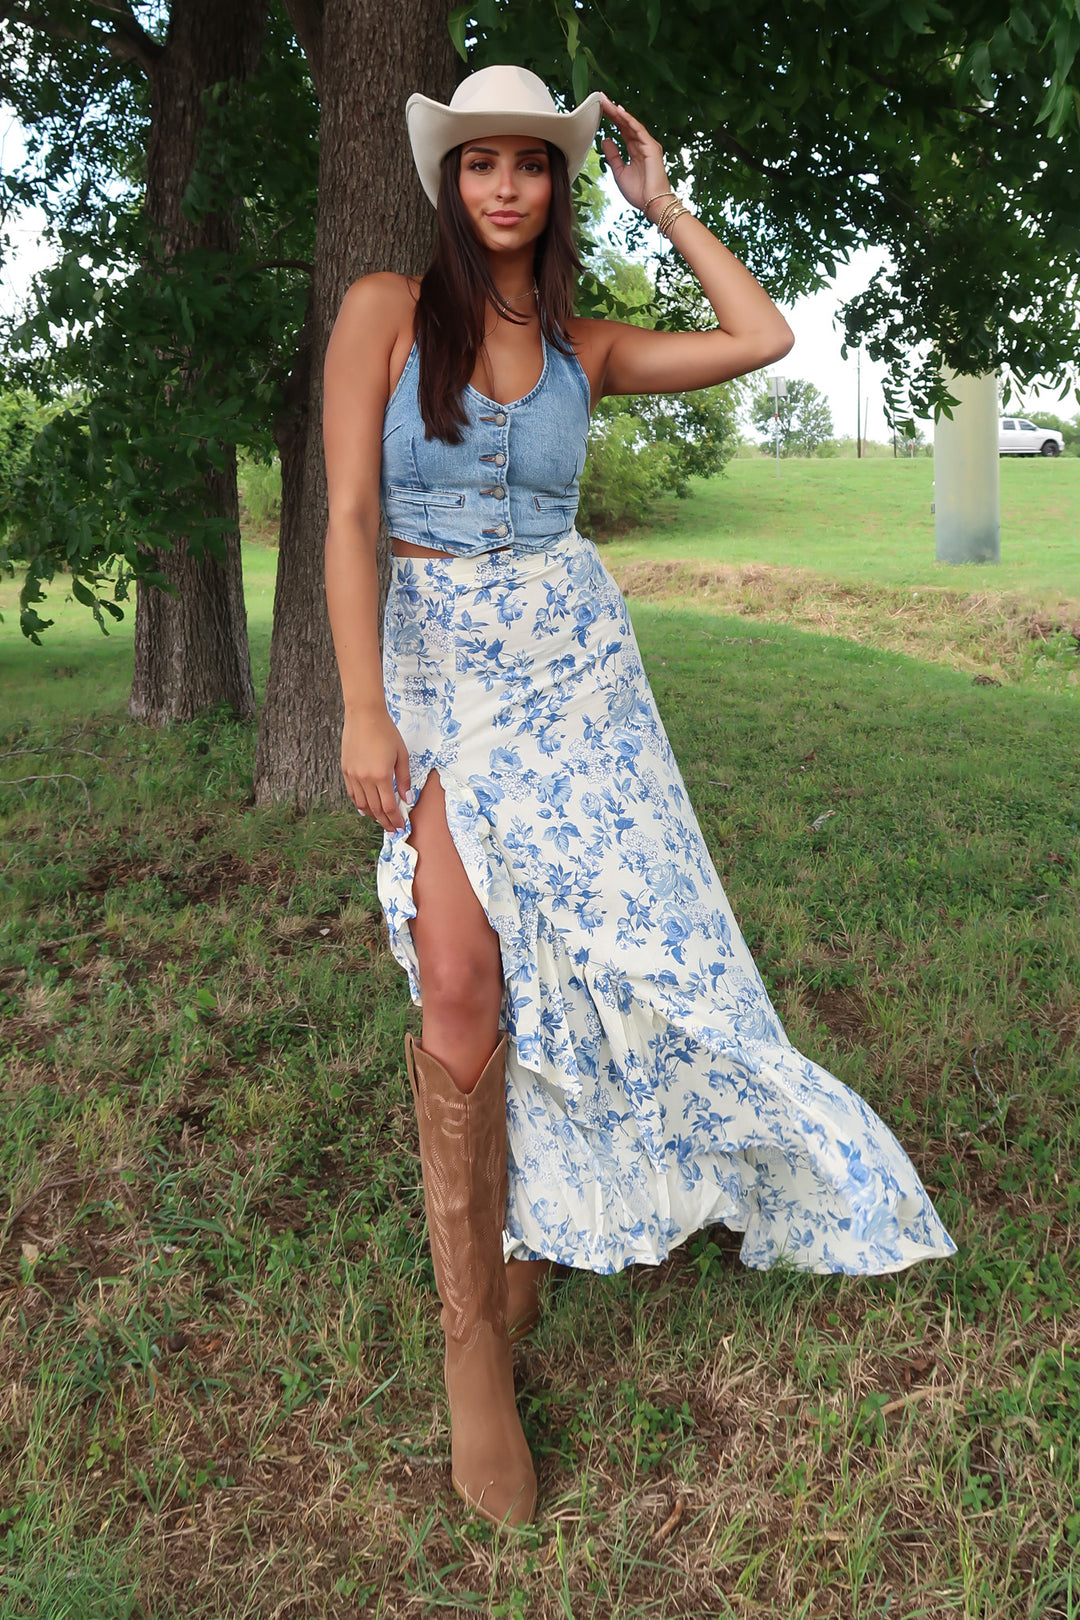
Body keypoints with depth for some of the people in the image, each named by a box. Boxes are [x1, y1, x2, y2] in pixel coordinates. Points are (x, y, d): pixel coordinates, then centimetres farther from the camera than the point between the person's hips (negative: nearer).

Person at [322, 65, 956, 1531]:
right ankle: (473, 1333, -1)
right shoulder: (386, 309, 1)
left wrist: (661, 203, 12)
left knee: (589, 948, 1)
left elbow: (768, 336, 8)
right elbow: (348, 514, -7)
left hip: (575, 658, 3)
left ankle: (545, 1215, 27)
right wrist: (364, 710, -14)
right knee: (461, 989, -15)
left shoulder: (584, 347, 10)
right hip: (438, 665, -3)